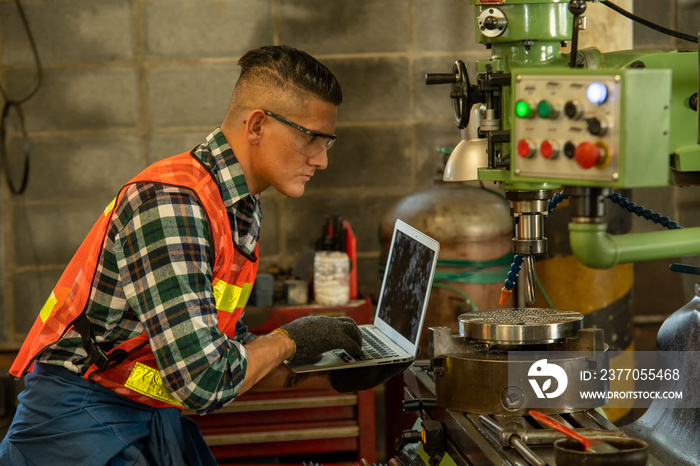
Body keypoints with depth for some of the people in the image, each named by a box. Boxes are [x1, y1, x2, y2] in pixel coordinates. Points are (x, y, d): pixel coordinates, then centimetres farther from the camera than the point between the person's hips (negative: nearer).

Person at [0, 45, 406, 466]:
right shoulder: (171, 204, -22)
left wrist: (331, 376, 4)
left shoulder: (242, 210, 8)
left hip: (154, 416, 8)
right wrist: (289, 340, -11)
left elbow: (233, 354, 13)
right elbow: (203, 381, -26)